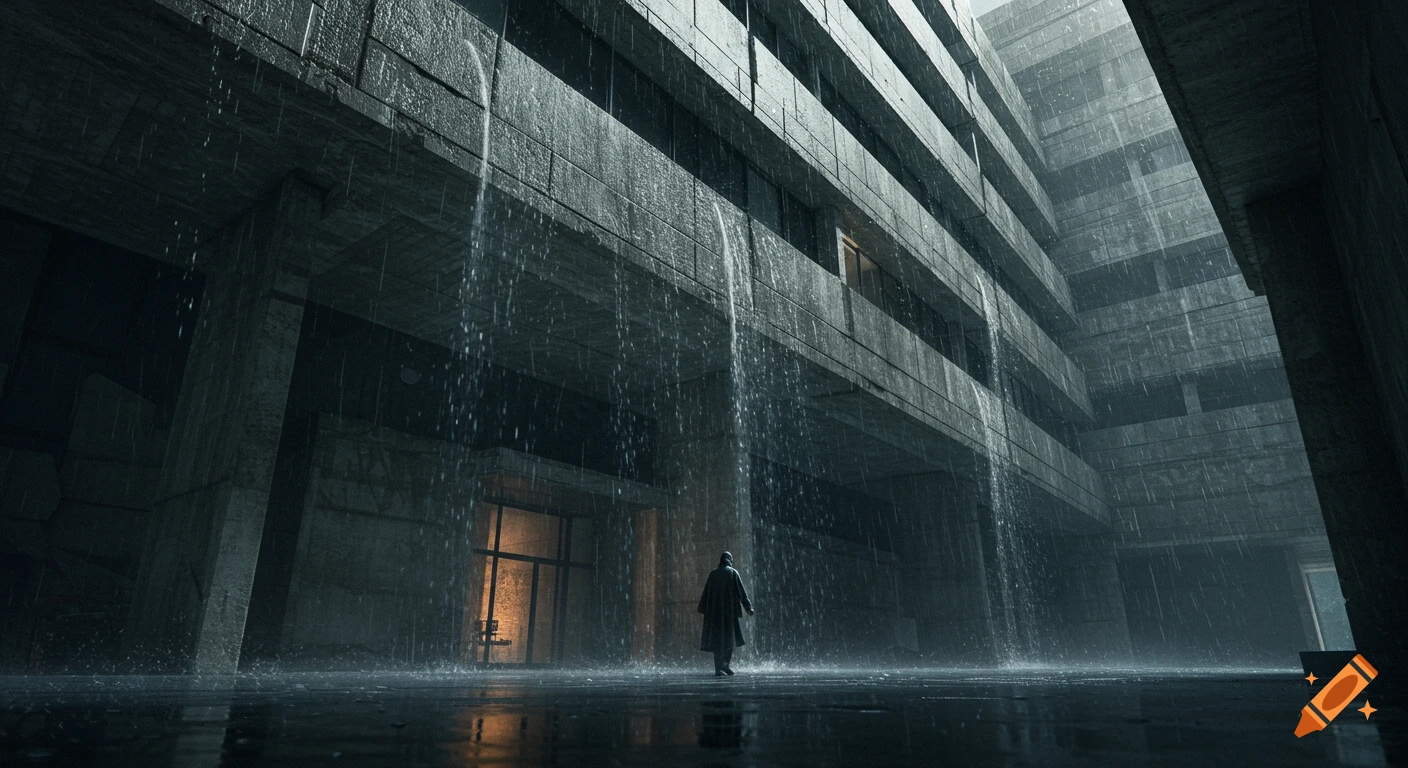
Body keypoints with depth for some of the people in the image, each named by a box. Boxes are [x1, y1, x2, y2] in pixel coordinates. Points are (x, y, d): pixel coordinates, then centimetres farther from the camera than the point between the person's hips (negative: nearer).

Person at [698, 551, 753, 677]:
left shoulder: (713, 574, 7)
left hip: (714, 610, 3)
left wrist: (703, 610, 10)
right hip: (730, 609, -3)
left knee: (717, 638, 5)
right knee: (731, 636, 12)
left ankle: (718, 669, -1)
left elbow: (706, 593, 7)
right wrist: (748, 607, 2)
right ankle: (725, 664, 0)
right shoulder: (733, 573, -2)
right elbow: (741, 591, -3)